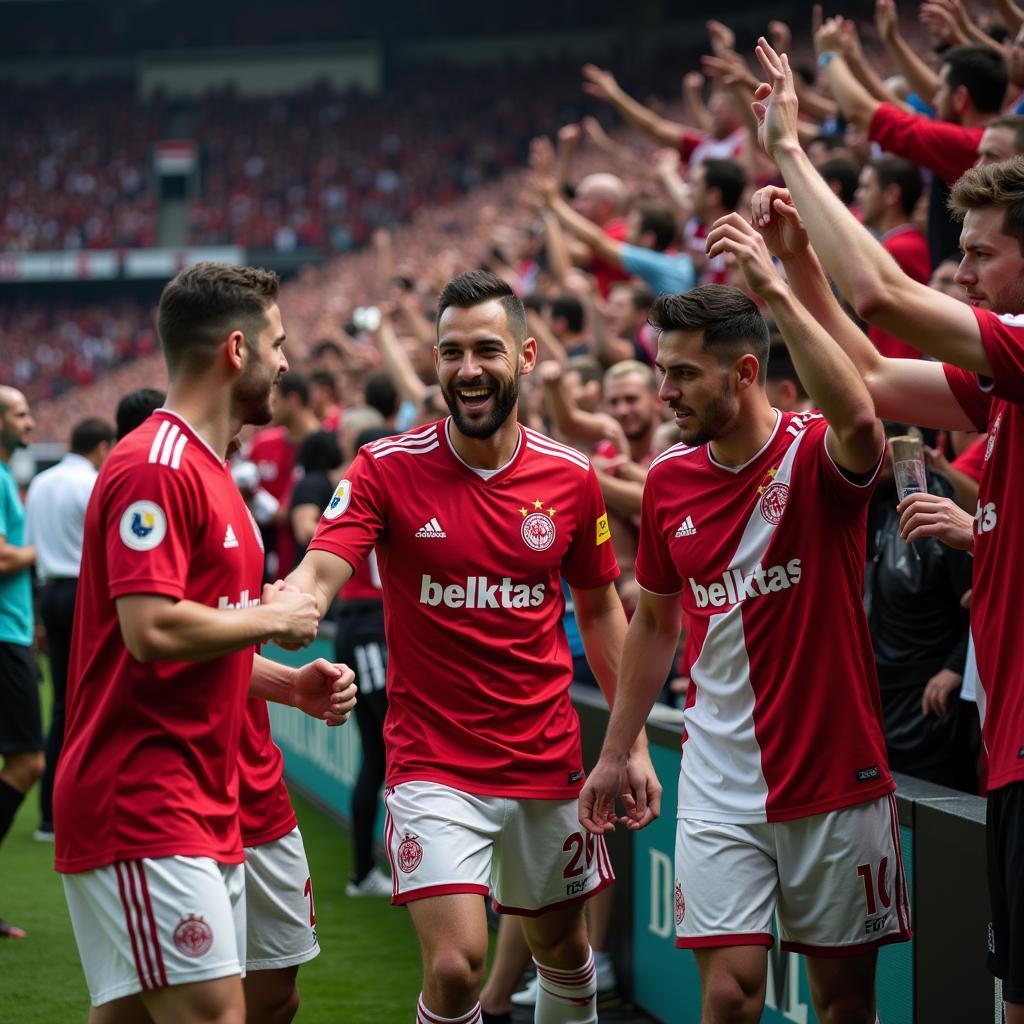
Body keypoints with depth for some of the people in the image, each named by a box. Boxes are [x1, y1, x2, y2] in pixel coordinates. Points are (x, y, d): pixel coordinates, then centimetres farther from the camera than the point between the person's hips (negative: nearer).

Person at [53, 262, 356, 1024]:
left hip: (206, 811, 10)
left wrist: (292, 684, 11)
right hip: (143, 812, -10)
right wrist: (271, 618, -10)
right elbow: (152, 630, -24)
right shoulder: (155, 466, -14)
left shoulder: (209, 471, 19)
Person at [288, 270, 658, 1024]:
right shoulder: (387, 470, -9)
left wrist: (634, 742, 8)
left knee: (564, 948, 18)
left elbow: (599, 609, 10)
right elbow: (320, 571, -21)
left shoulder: (571, 478, -1)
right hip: (433, 762, -3)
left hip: (548, 763, 3)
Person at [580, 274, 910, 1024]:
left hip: (836, 779, -3)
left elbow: (859, 421, -37)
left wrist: (775, 292, -39)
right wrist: (614, 755, 16)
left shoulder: (816, 455, -11)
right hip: (721, 786, 3)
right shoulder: (669, 480, 3)